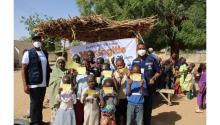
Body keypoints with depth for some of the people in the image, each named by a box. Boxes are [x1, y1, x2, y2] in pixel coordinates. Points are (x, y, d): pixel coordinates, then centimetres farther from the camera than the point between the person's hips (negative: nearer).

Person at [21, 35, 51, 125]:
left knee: (40, 103, 16)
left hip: (43, 84, 6)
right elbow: (23, 70, -8)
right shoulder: (28, 53, -6)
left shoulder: (45, 53, 11)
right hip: (34, 84, -6)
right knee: (34, 104, 2)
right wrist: (25, 85, -14)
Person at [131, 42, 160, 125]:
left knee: (148, 107, 9)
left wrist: (153, 79, -13)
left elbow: (158, 72, 2)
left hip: (149, 87, -2)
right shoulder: (134, 61, 6)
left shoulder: (151, 59, -4)